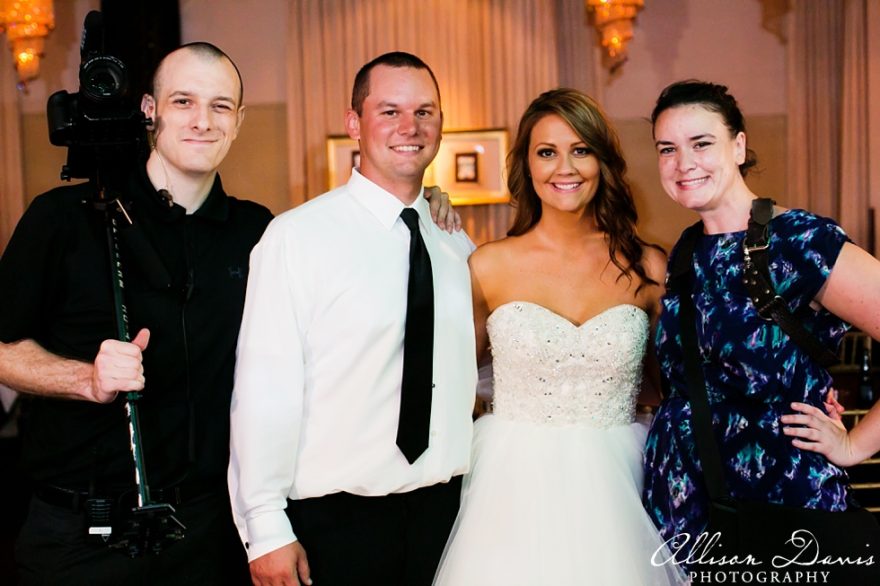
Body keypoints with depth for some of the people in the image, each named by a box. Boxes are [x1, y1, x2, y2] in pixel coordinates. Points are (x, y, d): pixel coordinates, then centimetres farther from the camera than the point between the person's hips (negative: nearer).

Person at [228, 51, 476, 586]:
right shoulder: (297, 236, -11)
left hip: (446, 510, 5)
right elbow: (264, 389, -13)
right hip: (337, 521, -4)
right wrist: (266, 530, -14)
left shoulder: (456, 244, 6)